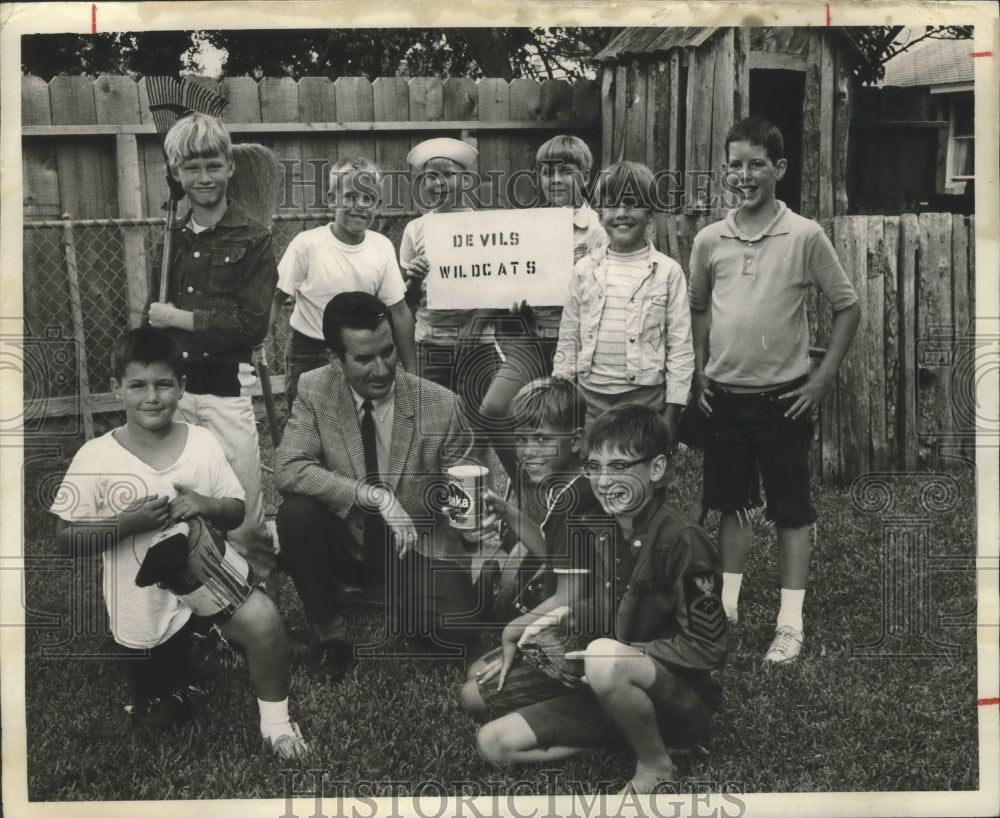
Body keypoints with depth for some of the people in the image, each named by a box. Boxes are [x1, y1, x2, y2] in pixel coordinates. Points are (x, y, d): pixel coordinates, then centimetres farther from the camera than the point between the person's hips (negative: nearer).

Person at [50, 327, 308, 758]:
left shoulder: (203, 442, -8)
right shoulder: (96, 459, -15)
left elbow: (236, 512, 1)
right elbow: (67, 539, -12)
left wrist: (208, 505, -21)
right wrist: (127, 523, -27)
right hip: (144, 602, 0)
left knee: (263, 619, -27)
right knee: (157, 718, 13)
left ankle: (275, 718, 0)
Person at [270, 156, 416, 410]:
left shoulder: (382, 247, -3)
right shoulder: (307, 244, -14)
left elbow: (399, 312, 3)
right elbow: (275, 297, -9)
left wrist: (411, 371, 4)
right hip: (310, 358, -3)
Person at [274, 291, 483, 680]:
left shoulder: (440, 405, -15)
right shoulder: (315, 390, -13)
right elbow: (287, 469, -24)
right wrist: (373, 494, -33)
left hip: (417, 548, -1)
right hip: (345, 543, 1)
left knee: (457, 628, -25)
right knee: (295, 513, -30)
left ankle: (401, 595, 11)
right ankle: (328, 630, -6)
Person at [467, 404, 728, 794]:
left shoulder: (682, 540, -19)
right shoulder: (601, 532, 3)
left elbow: (709, 648, -19)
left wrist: (623, 653, -21)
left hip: (683, 701, -7)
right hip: (607, 693, 7)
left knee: (606, 661, -40)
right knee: (493, 742, -3)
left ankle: (655, 764, -11)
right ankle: (630, 734, 3)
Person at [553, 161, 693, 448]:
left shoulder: (668, 272, -2)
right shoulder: (585, 271, 5)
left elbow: (680, 348, -1)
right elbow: (568, 341, 9)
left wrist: (671, 413, -4)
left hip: (645, 397, -2)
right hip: (590, 397, 2)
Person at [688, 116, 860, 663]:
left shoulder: (805, 236, -7)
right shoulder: (709, 240, 2)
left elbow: (847, 306, -2)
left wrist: (822, 379, -6)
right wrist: (699, 371, 9)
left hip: (783, 397, -3)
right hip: (724, 395, 3)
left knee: (791, 510, 4)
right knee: (731, 503, 14)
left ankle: (791, 623, 13)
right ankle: (729, 606, 28)